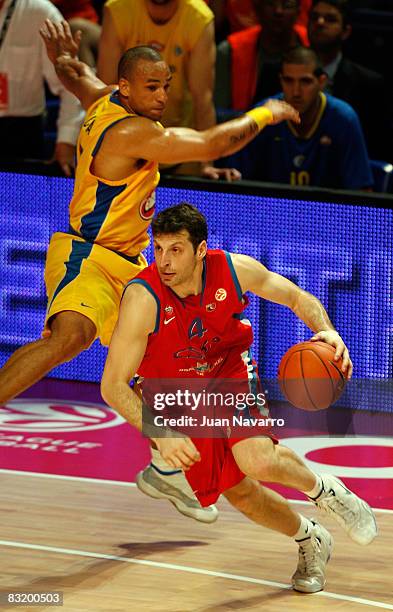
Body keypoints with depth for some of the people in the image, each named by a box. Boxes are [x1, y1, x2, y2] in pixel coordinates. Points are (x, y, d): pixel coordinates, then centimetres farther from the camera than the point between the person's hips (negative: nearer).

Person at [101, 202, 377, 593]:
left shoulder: (235, 270, -22)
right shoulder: (143, 298, -32)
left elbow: (297, 298, -3)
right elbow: (113, 386, -31)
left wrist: (326, 331, -24)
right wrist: (161, 434, -43)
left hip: (230, 375, 0)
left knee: (256, 460, -27)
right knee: (237, 491, 1)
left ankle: (323, 489, 6)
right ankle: (310, 542, 30)